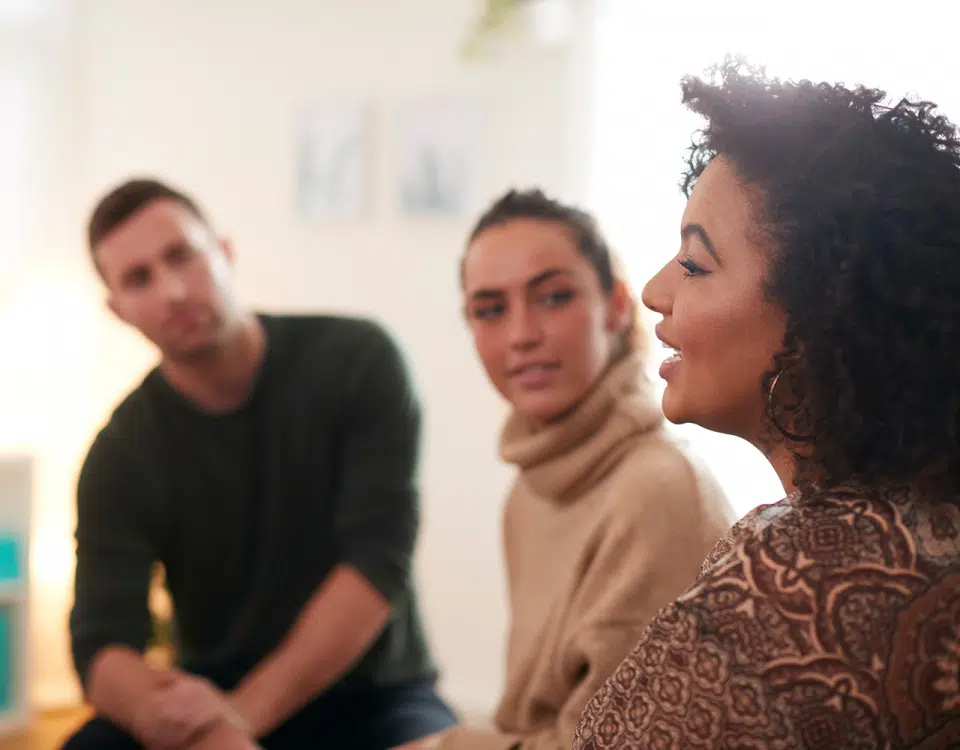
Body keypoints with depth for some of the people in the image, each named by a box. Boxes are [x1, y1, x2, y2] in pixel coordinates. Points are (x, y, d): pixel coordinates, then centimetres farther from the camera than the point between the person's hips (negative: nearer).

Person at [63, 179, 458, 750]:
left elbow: (380, 560, -18)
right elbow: (102, 645, -14)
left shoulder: (358, 361, -11)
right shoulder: (122, 455, -6)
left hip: (369, 700, -2)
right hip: (216, 700, 2)